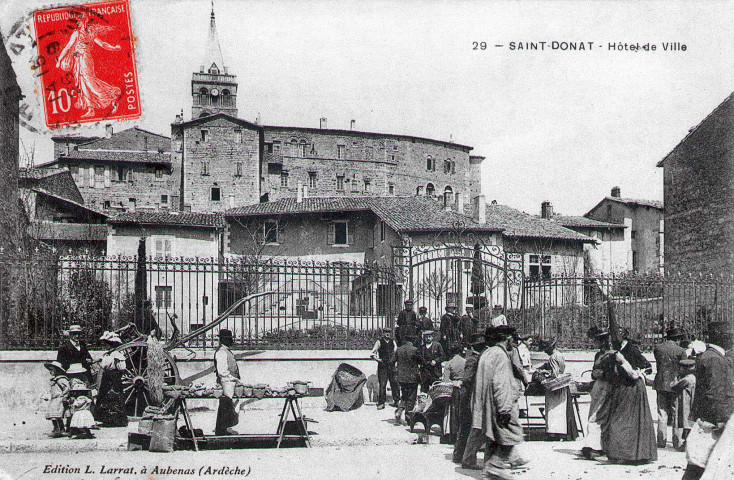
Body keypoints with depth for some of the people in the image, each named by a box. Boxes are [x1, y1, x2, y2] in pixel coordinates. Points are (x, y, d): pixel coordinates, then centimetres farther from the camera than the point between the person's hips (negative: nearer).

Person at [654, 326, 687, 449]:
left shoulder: (657, 348, 1)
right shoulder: (681, 351, -10)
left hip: (660, 383, 3)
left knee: (662, 413, 10)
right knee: (677, 413, 6)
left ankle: (661, 441, 11)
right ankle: (677, 442, 8)